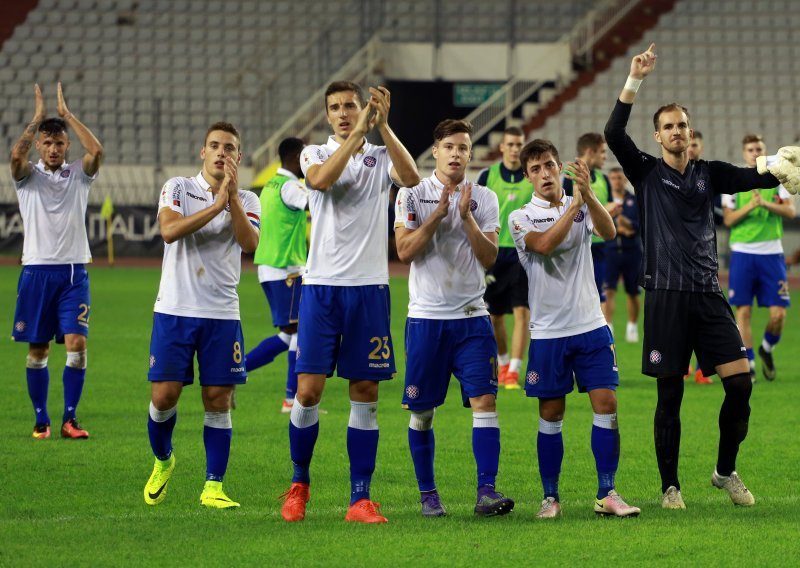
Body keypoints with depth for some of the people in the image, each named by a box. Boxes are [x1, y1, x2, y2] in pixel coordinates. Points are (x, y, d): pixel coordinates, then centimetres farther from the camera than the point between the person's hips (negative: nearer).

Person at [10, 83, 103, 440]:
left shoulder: (79, 175, 6)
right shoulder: (28, 176, 3)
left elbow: (96, 151, -14)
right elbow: (15, 155, -19)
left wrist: (66, 113, -9)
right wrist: (38, 118, -12)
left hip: (73, 271, 0)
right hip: (37, 271, 0)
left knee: (76, 343, -11)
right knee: (37, 349, 4)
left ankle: (69, 419, -7)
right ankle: (41, 419, 12)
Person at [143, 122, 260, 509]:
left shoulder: (247, 201, 7)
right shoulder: (178, 188, 3)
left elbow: (250, 242, -12)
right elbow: (169, 230, -16)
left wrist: (232, 197, -20)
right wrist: (217, 203, -19)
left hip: (222, 314, 1)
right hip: (174, 310, -1)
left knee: (218, 400, -1)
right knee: (164, 394, -4)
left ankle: (213, 487, 6)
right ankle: (162, 461, 23)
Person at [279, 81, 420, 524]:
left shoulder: (381, 157, 7)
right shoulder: (315, 154, 6)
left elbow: (411, 177, -16)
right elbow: (322, 179, -18)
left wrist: (382, 126, -22)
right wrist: (358, 131, -21)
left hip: (369, 288, 1)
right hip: (322, 286, -1)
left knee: (366, 394, 1)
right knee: (308, 390, -5)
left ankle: (360, 498, 5)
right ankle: (299, 483, 14)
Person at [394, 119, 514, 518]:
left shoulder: (483, 198, 6)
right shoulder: (412, 195, 2)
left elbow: (489, 258, -1)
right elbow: (405, 251, -8)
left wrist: (466, 217, -13)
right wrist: (438, 214, -14)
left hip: (472, 316, 1)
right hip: (426, 316, -1)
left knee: (484, 401, -12)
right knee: (422, 411, 3)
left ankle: (486, 492, -14)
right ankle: (427, 493, 15)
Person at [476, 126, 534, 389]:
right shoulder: (488, 176, 2)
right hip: (495, 253, 2)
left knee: (522, 312, -13)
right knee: (495, 316, 10)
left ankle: (514, 372, -13)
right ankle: (503, 364, 30)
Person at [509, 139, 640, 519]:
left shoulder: (582, 206, 7)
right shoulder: (521, 218, 0)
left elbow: (608, 232, -14)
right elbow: (545, 245, -20)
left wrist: (587, 193, -28)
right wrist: (574, 205, -20)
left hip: (591, 326, 2)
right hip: (548, 331, -2)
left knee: (606, 405, -5)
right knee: (551, 416, 2)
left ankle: (607, 494, 1)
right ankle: (550, 498, 11)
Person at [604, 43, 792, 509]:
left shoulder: (709, 173, 11)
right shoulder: (647, 172, 3)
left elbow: (758, 178, 2)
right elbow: (614, 134, -11)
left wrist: (785, 165, -19)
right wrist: (635, 81, -18)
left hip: (707, 293, 3)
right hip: (666, 294, -3)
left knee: (741, 381, -6)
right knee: (670, 396, 0)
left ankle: (726, 471, 11)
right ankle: (670, 486, 10)